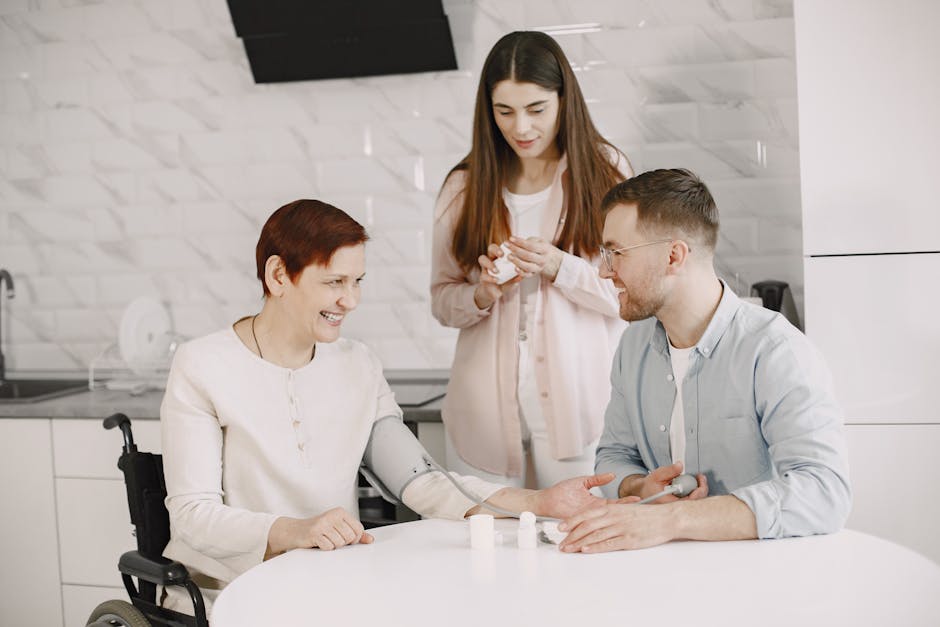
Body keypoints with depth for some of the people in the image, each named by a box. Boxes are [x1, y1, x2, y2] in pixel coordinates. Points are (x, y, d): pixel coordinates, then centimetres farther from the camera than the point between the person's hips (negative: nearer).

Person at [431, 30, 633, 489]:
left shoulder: (605, 173, 0)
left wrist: (560, 269, -16)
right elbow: (442, 301, 9)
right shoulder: (465, 186, 6)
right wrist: (483, 294, -11)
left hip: (578, 404, -2)